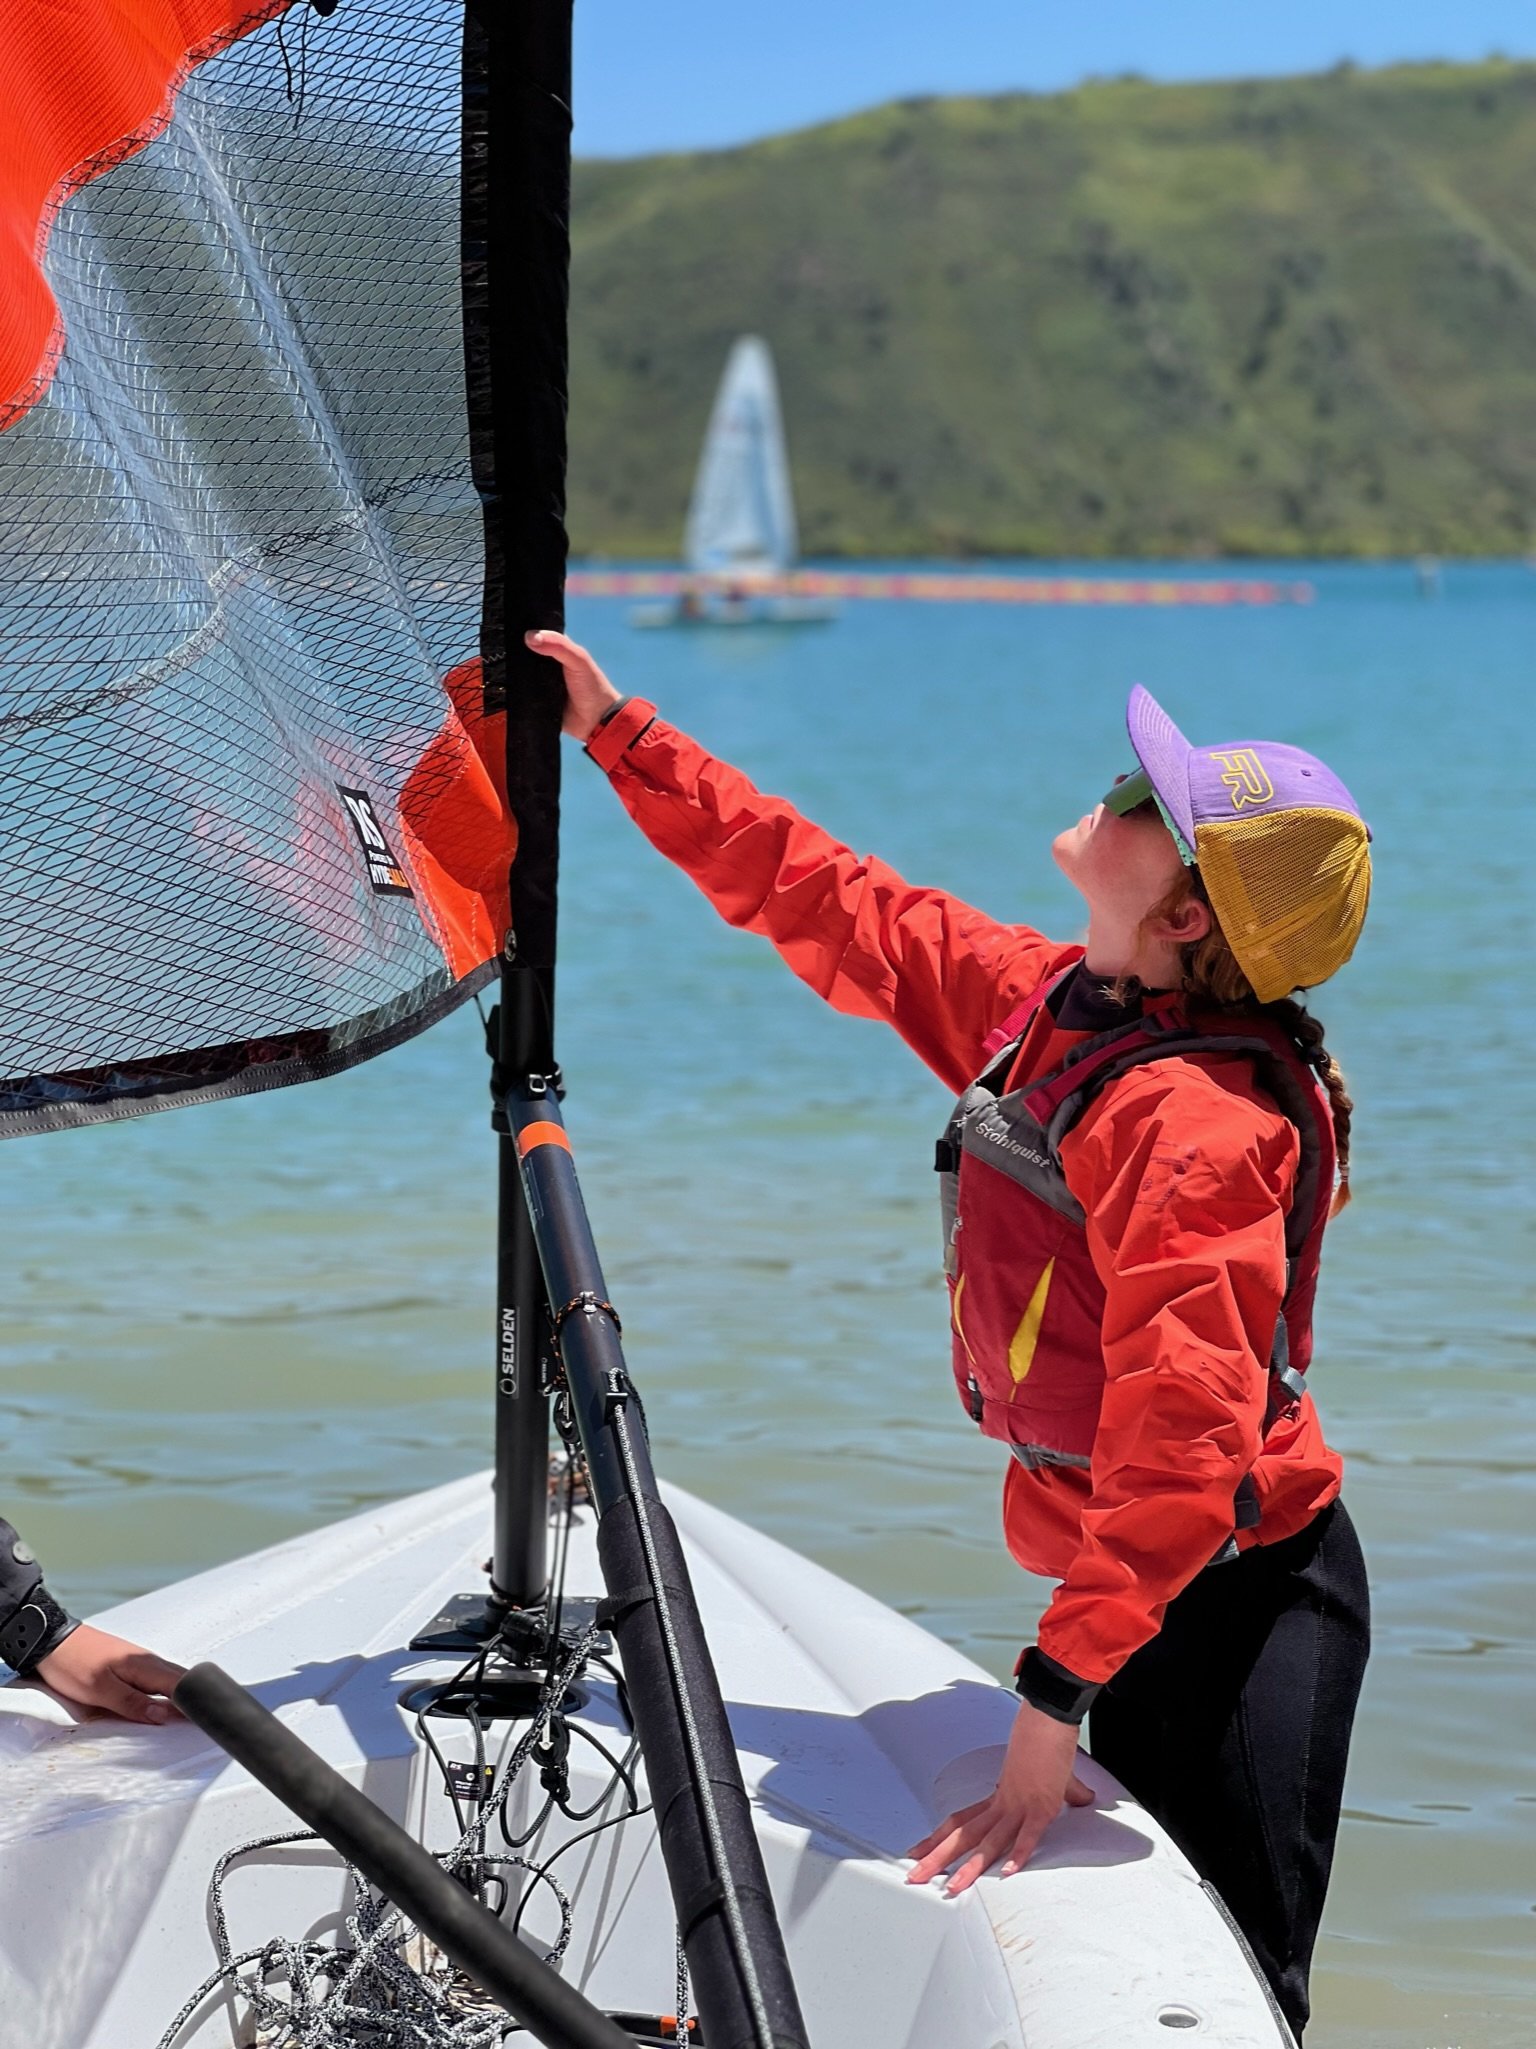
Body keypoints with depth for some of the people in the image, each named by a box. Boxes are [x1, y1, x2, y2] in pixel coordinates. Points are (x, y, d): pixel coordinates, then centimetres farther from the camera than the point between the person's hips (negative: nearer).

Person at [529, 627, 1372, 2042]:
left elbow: (1186, 1433, -30)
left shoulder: (1195, 1114, -24)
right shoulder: (1047, 1003, 3)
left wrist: (1052, 1698, -30)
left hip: (1247, 1595, -9)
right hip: (1133, 1590, 9)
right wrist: (619, 734, 17)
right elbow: (827, 901, 15)